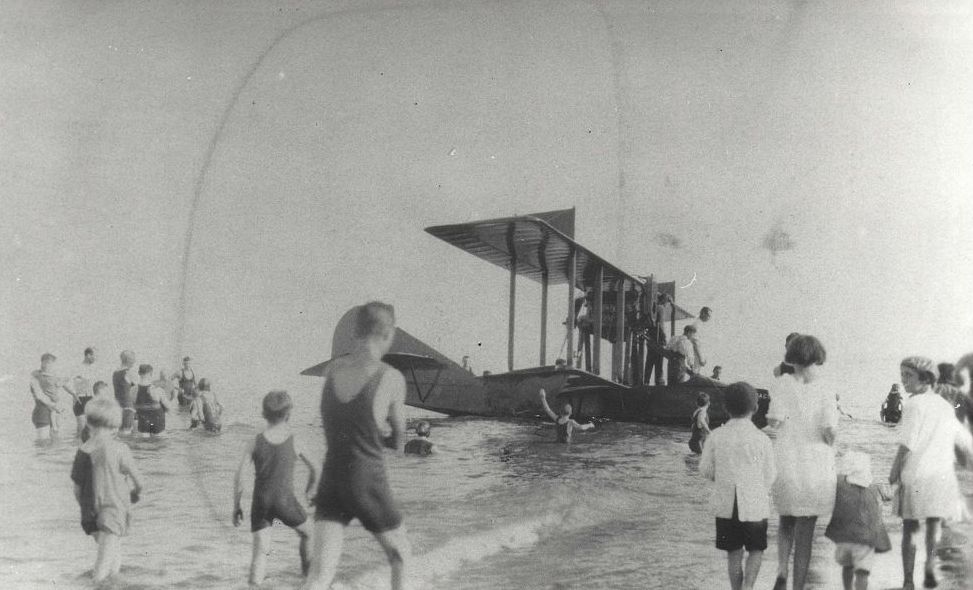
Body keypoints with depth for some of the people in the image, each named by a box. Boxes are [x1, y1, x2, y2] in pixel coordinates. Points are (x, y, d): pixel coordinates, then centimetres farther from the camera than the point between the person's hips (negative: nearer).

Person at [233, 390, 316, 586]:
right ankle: (308, 569, 41)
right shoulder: (294, 442, -5)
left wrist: (236, 507, 2)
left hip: (261, 503, 1)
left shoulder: (255, 443, -4)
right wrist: (310, 489, 26)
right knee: (307, 533, 26)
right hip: (286, 502, -1)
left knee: (260, 551, 2)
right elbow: (313, 468, 6)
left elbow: (239, 477, -7)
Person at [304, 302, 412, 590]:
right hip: (369, 485, -4)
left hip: (331, 482, 4)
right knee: (401, 555, 22)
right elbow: (398, 441, 1)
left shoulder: (331, 370, 0)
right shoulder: (392, 378, -13)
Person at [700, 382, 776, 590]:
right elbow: (769, 477, -4)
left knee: (734, 553, 14)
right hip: (754, 504, -2)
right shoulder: (761, 439, -11)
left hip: (725, 504, 2)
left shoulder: (717, 436, -6)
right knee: (756, 550, 15)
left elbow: (705, 470, 1)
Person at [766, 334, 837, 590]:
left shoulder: (783, 385, -6)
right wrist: (829, 443, 6)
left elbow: (775, 422, -13)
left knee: (786, 521, 23)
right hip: (815, 468, -1)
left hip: (785, 466, 1)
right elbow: (830, 432, -16)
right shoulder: (825, 395, -7)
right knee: (805, 531, 9)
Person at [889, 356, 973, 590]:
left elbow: (907, 444, -14)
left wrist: (893, 472, -5)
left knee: (909, 527, 7)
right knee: (935, 523, 17)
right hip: (942, 474, 4)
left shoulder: (914, 404, -8)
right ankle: (930, 562, -8)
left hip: (915, 475, -4)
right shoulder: (945, 406, 12)